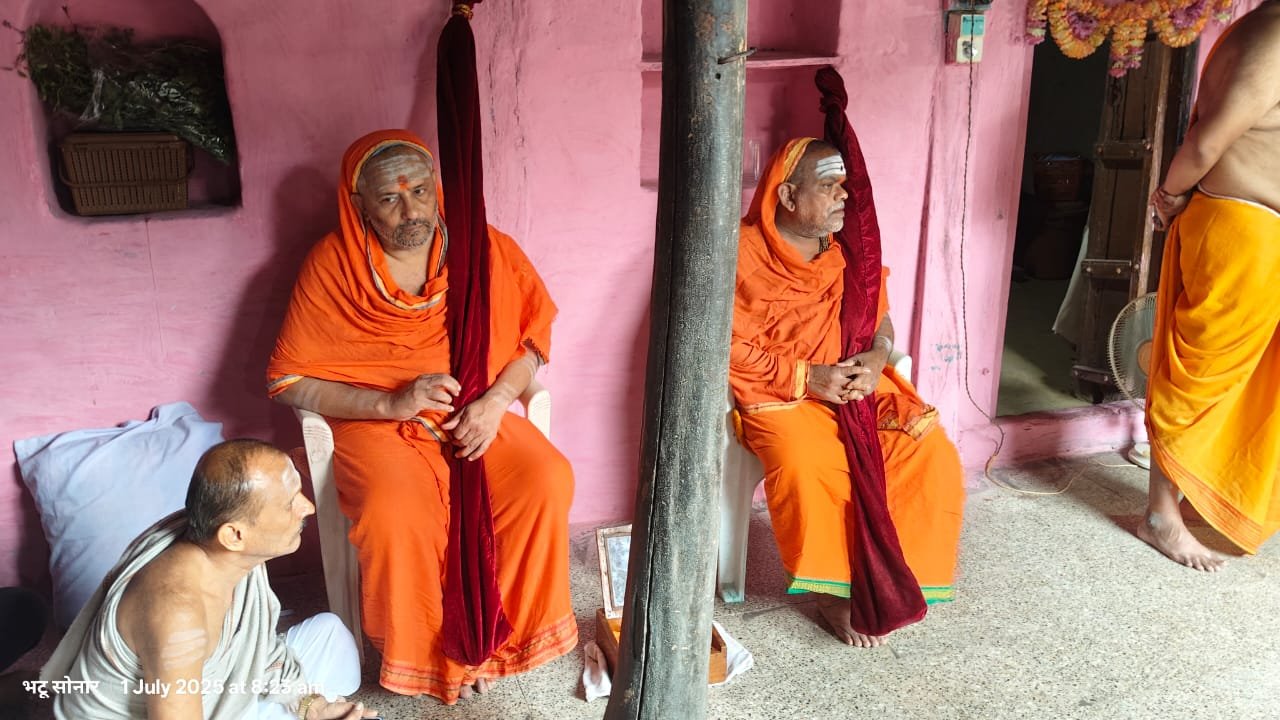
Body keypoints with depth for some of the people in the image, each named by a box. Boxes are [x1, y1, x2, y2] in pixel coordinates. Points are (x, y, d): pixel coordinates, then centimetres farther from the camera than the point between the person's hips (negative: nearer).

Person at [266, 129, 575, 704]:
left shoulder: (488, 251, 0)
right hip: (375, 423, -2)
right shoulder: (331, 266, -6)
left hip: (477, 417, 2)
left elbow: (534, 338, 6)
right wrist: (391, 403, -19)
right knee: (396, 512, -33)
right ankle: (428, 658, -7)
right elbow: (287, 382, -6)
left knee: (547, 482, -25)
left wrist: (496, 399, -14)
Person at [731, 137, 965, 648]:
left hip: (855, 383, 5)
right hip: (779, 393, -5)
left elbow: (879, 319, 13)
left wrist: (876, 359, -11)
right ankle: (833, 592, -12)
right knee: (805, 466, -34)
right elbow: (729, 346, -12)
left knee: (931, 453, -17)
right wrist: (806, 377, -19)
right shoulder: (745, 252, -9)